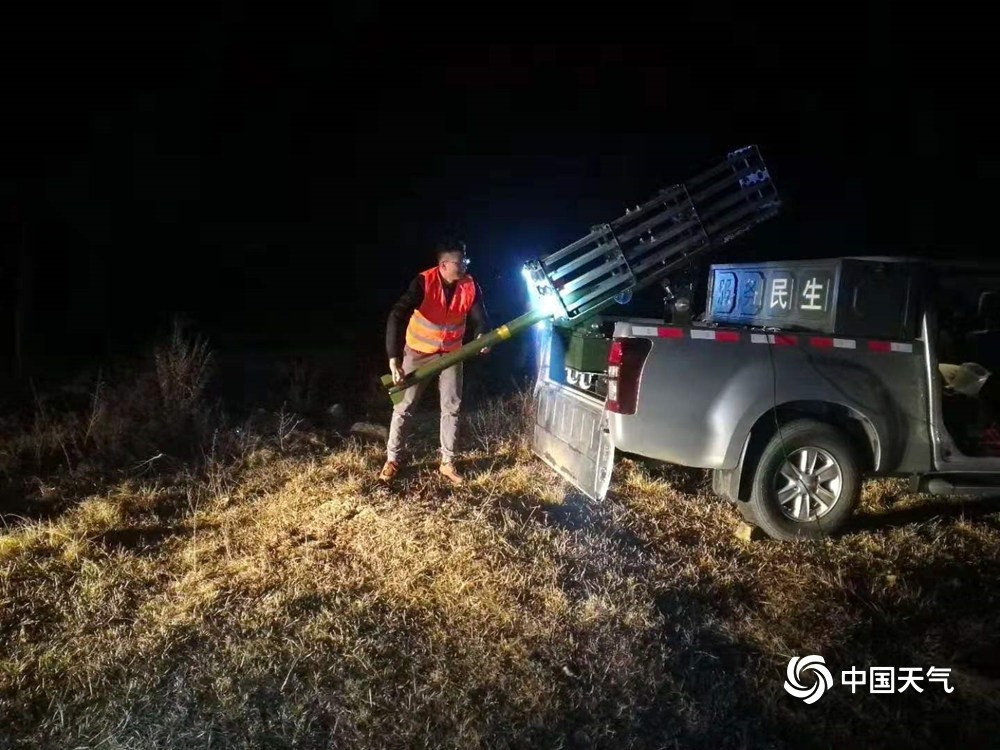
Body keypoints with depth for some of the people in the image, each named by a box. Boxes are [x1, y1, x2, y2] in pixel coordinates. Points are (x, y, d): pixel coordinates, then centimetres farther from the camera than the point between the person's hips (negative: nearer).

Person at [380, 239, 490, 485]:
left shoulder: (470, 286, -15)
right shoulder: (424, 282, -28)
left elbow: (478, 317, -16)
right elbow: (397, 317, -35)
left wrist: (482, 337, -42)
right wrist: (394, 358, -46)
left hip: (451, 353, 3)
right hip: (419, 351, -3)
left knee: (452, 407, 7)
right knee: (404, 406, 4)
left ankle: (447, 463, 20)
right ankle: (393, 459, 19)